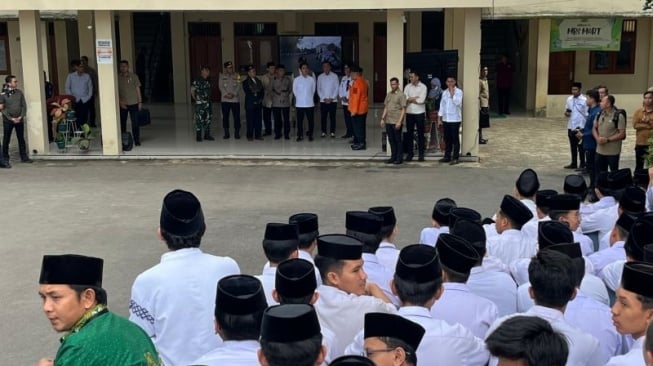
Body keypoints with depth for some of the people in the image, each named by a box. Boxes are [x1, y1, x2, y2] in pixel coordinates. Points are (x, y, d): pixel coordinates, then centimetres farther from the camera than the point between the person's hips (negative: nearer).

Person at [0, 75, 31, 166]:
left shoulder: (19, 92, 5)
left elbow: (24, 105, 5)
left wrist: (21, 116, -7)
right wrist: (11, 118, -12)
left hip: (19, 120, 3)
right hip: (8, 121, -3)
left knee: (21, 139, 9)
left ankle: (24, 157, 15)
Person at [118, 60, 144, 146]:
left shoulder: (134, 76, 0)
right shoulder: (118, 77, 2)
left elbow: (138, 90, 3)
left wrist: (140, 102, 0)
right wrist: (120, 101, -8)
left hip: (133, 103, -1)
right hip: (122, 104, 1)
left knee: (135, 123, -1)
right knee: (122, 123, 7)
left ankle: (137, 141, 6)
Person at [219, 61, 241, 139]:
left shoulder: (237, 75, 6)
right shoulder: (222, 76, 8)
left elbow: (238, 86, -1)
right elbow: (221, 86, 1)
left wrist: (233, 94, -14)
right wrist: (226, 94, -13)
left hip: (235, 99, -1)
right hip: (225, 100, 1)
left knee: (236, 116, -3)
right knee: (225, 117, 3)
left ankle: (237, 133, 5)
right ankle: (226, 133, 11)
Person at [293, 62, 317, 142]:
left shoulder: (312, 79, -1)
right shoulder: (296, 79, -4)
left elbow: (313, 90, 10)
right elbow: (294, 91, 8)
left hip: (310, 104, 1)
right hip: (299, 104, -1)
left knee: (311, 120, 4)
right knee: (299, 120, 4)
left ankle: (310, 135, 17)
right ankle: (300, 135, 14)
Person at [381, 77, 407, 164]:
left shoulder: (401, 95, -7)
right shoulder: (389, 94, 13)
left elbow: (403, 109, -10)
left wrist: (399, 121, -17)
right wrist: (383, 119, 12)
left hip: (396, 122, -6)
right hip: (388, 121, 6)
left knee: (398, 140, 1)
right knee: (391, 140, 10)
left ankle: (399, 158, 8)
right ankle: (393, 157, 19)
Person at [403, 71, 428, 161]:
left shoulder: (423, 87, -4)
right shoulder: (407, 87, 6)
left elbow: (421, 100, -15)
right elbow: (405, 99, -5)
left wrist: (410, 99, -6)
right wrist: (416, 98, -12)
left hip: (419, 113, -3)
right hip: (409, 113, 3)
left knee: (420, 134, 4)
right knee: (409, 134, 5)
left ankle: (421, 154, 10)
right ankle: (410, 153, 14)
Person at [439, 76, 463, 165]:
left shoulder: (458, 92, -5)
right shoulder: (445, 92, 12)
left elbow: (457, 102, -21)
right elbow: (442, 105, 14)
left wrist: (452, 93, -16)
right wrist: (440, 119, 12)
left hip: (455, 119, -5)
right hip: (446, 119, 5)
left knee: (455, 139, -1)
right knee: (447, 139, 11)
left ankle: (455, 158, 4)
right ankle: (447, 156, 20)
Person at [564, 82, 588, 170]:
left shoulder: (584, 100, -11)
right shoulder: (569, 99, 7)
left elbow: (587, 115, -11)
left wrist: (583, 128, -15)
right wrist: (566, 113, -8)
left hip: (580, 127, -6)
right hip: (571, 127, 6)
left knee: (581, 147, 3)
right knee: (572, 147, 14)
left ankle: (582, 165, 12)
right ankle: (574, 163, 25)